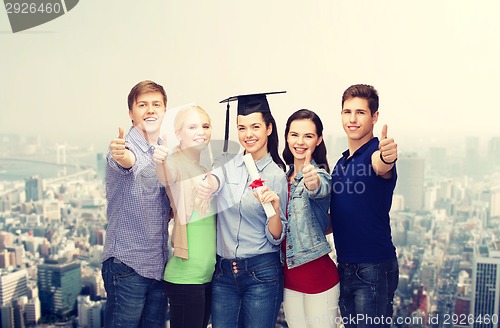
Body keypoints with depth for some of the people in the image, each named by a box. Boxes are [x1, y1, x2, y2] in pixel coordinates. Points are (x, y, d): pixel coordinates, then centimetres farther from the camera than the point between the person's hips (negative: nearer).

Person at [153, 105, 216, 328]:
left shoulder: (206, 167, 10)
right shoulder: (175, 163, -10)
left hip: (211, 273, 7)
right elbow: (165, 178, -33)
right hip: (185, 274, -7)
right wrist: (159, 161, -52)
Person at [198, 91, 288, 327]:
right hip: (223, 272, 3)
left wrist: (275, 208, -23)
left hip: (261, 273, -2)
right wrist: (207, 185, -41)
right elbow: (213, 182, -19)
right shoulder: (228, 165, 3)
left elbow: (276, 238, -4)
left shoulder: (277, 175, -4)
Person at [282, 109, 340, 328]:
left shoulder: (320, 175, -12)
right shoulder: (285, 175, 6)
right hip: (289, 272, 6)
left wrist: (312, 182, -57)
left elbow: (320, 189, -38)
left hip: (316, 272, -6)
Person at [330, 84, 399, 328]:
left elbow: (380, 167, -38)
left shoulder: (376, 152, -11)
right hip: (345, 267, 8)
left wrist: (386, 159, -59)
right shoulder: (341, 163, 11)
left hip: (374, 268, -7)